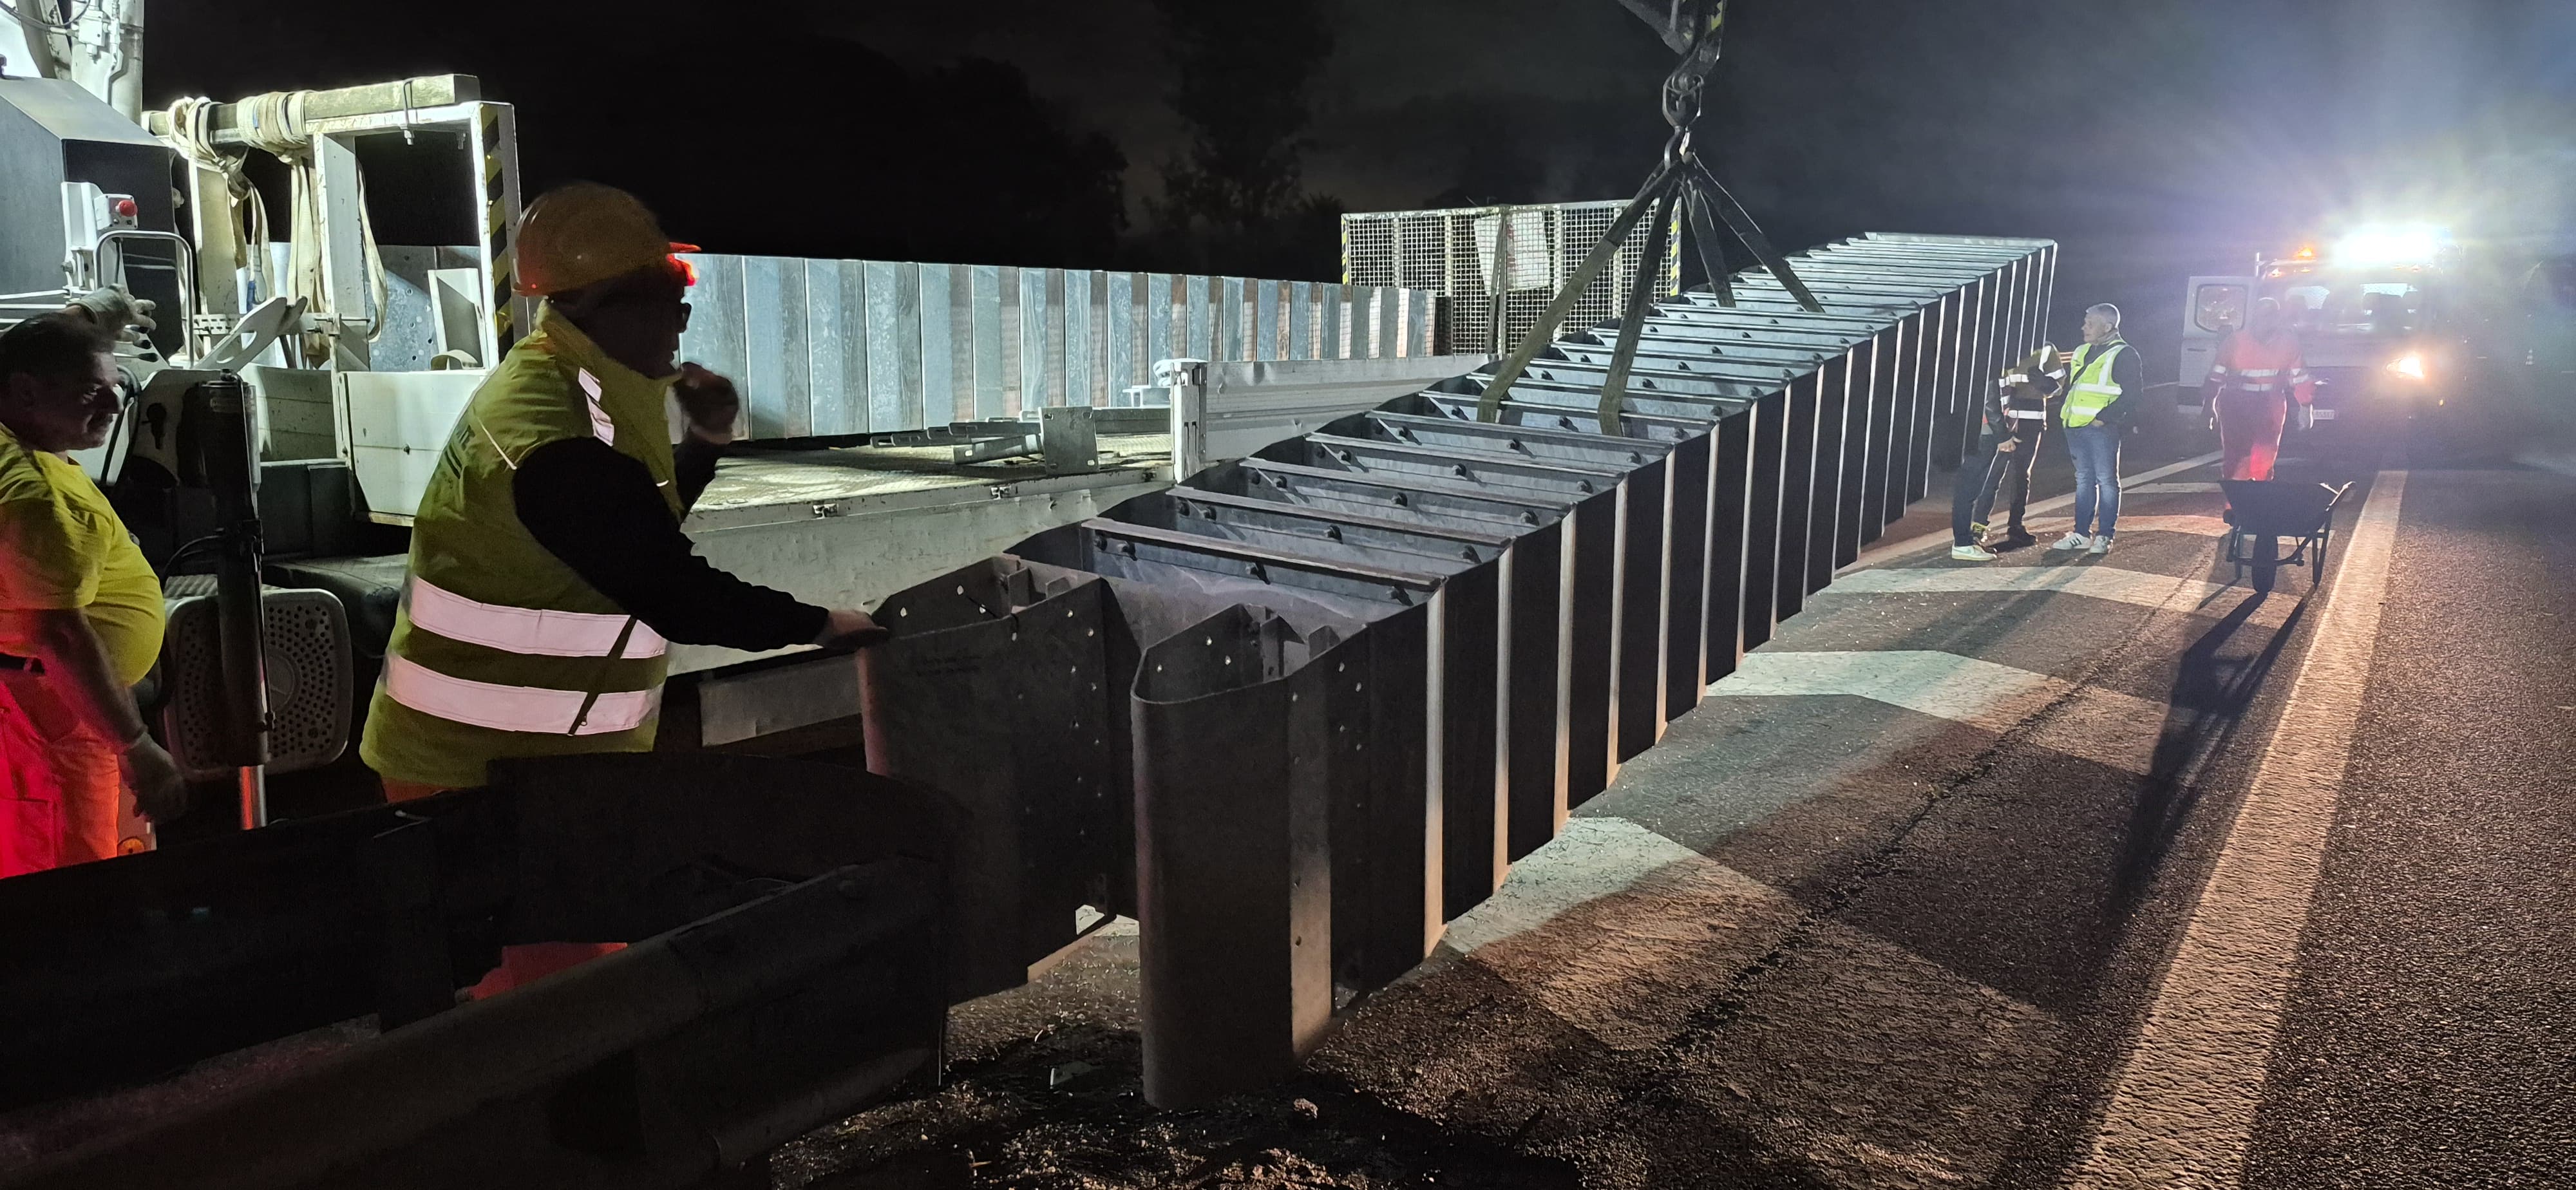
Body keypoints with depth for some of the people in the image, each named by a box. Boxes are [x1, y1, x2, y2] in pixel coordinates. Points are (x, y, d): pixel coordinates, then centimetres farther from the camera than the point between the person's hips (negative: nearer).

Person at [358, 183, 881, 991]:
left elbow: (641, 541, 17)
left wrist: (706, 441, 3)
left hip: (541, 752, 10)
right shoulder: (557, 442, -25)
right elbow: (673, 596, -25)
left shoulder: (570, 391, 7)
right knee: (548, 977, -2)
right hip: (481, 772, -10)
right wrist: (818, 626, -15)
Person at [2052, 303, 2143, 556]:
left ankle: (2105, 536, 2)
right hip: (2076, 426, 8)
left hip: (2102, 428, -7)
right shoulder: (2081, 352, 17)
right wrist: (2063, 411, 10)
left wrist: (2105, 417, -17)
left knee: (2106, 480, -1)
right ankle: (2081, 534, 15)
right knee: (2084, 480, 11)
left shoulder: (2123, 355, -5)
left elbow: (2132, 394, -12)